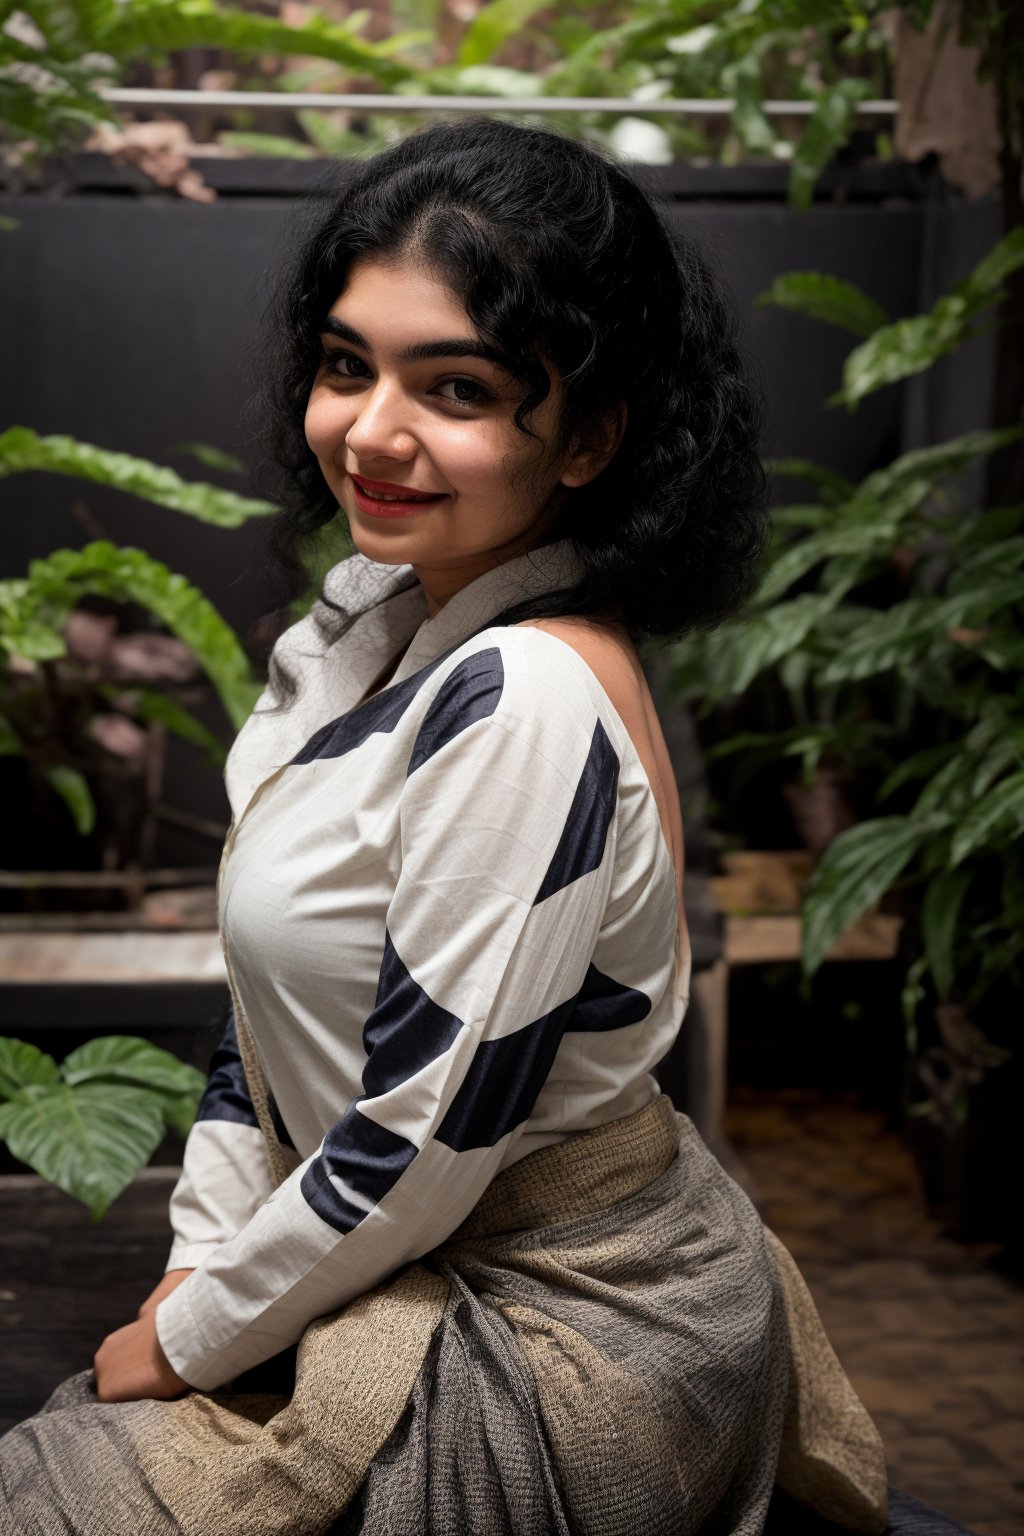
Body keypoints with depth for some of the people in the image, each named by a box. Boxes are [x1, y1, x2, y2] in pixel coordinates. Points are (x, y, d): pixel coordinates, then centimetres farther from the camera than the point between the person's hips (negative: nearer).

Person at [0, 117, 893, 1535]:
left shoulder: (525, 706, -29)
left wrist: (190, 1340, -11)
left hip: (559, 1350, -8)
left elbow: (425, 1143, -25)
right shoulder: (379, 617, 0)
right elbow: (279, 979, 7)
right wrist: (207, 1257, 2)